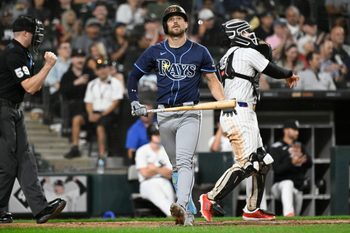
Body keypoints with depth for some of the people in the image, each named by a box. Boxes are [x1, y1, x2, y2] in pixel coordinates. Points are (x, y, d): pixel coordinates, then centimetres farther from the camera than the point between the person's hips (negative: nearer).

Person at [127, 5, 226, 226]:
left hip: (189, 114, -3)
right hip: (164, 115, 3)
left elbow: (213, 81, 5)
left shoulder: (200, 52, 3)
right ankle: (189, 212, 19)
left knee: (184, 161, -21)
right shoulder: (155, 52, 7)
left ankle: (182, 207, -37)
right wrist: (135, 102, 1)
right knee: (177, 165, 10)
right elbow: (134, 76, 15)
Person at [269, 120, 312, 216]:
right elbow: (277, 169, -17)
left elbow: (309, 164, 4)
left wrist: (304, 159, -19)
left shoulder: (299, 146, 15)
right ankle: (289, 215, -59)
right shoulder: (276, 148, -5)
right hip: (280, 186, -7)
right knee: (288, 183, -39)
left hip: (298, 190, 7)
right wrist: (292, 163, -33)